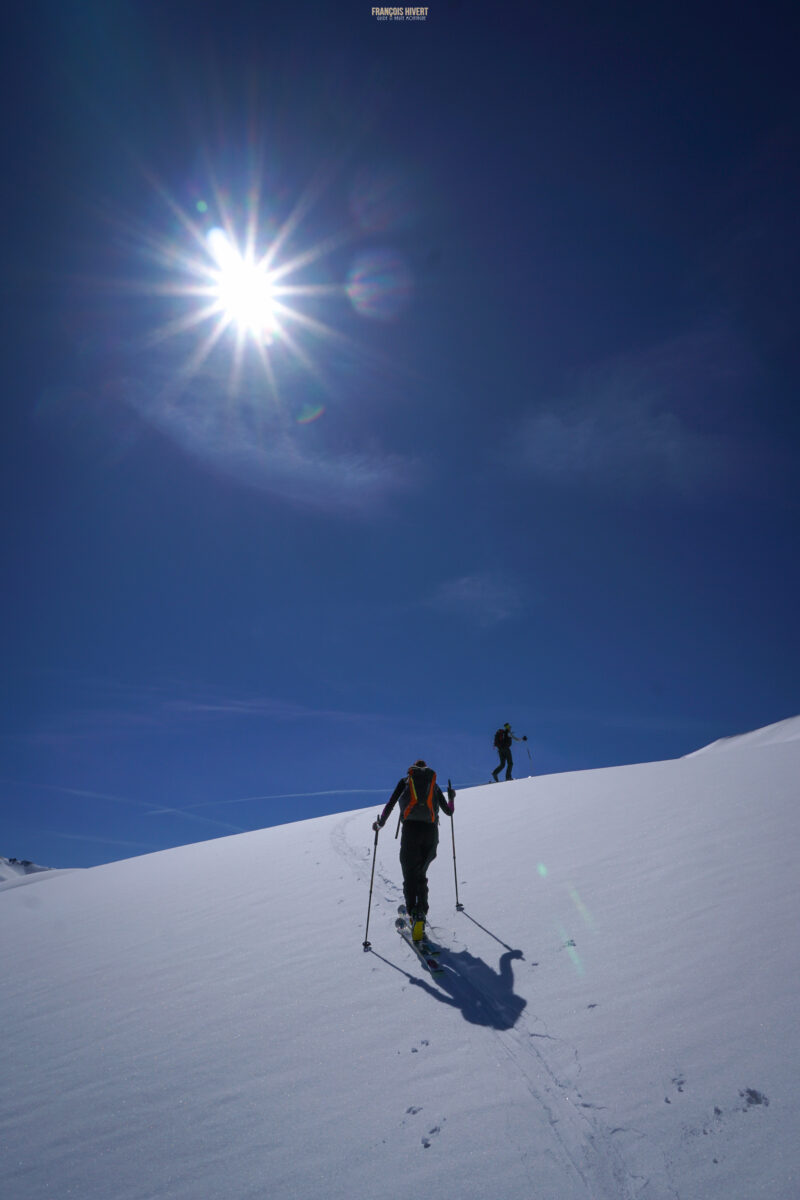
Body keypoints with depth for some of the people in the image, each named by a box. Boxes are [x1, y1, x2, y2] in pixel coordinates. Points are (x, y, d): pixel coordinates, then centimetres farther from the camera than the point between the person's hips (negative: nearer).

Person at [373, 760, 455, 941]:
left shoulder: (405, 780, 17)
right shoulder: (434, 785, 21)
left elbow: (390, 804, 6)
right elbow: (449, 812, 22)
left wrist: (380, 823, 18)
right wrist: (452, 798, 42)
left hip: (411, 828, -2)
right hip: (431, 831, 2)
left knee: (410, 876, 2)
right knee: (421, 875, 16)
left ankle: (413, 913, -19)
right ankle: (421, 912, -3)